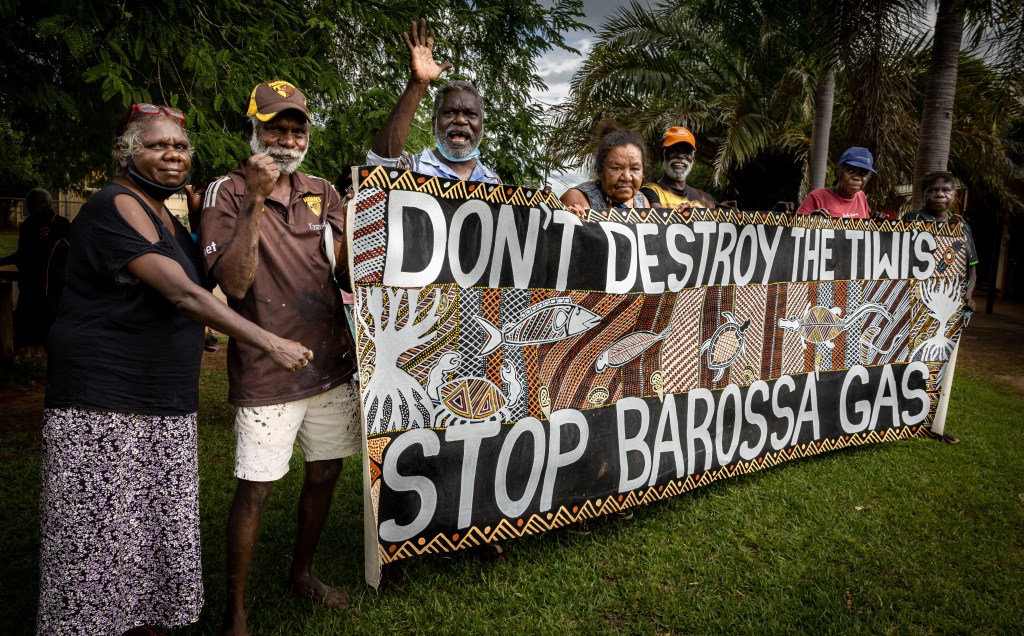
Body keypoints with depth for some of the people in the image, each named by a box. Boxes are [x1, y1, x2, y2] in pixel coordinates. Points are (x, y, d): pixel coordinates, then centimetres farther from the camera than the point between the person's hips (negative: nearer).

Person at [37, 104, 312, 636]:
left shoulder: (164, 215, 16)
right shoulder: (117, 206, -12)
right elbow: (182, 294, -24)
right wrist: (269, 343, -29)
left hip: (164, 403, 8)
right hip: (103, 405, -8)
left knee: (153, 528, 12)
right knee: (99, 533, 0)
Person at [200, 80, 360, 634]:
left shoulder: (322, 193, 10)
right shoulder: (227, 193, -4)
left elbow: (349, 270, 9)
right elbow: (234, 282, -15)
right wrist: (255, 200, -20)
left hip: (330, 361, 5)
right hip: (266, 370, -5)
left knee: (324, 474, 15)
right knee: (255, 490, 0)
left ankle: (301, 573, 38)